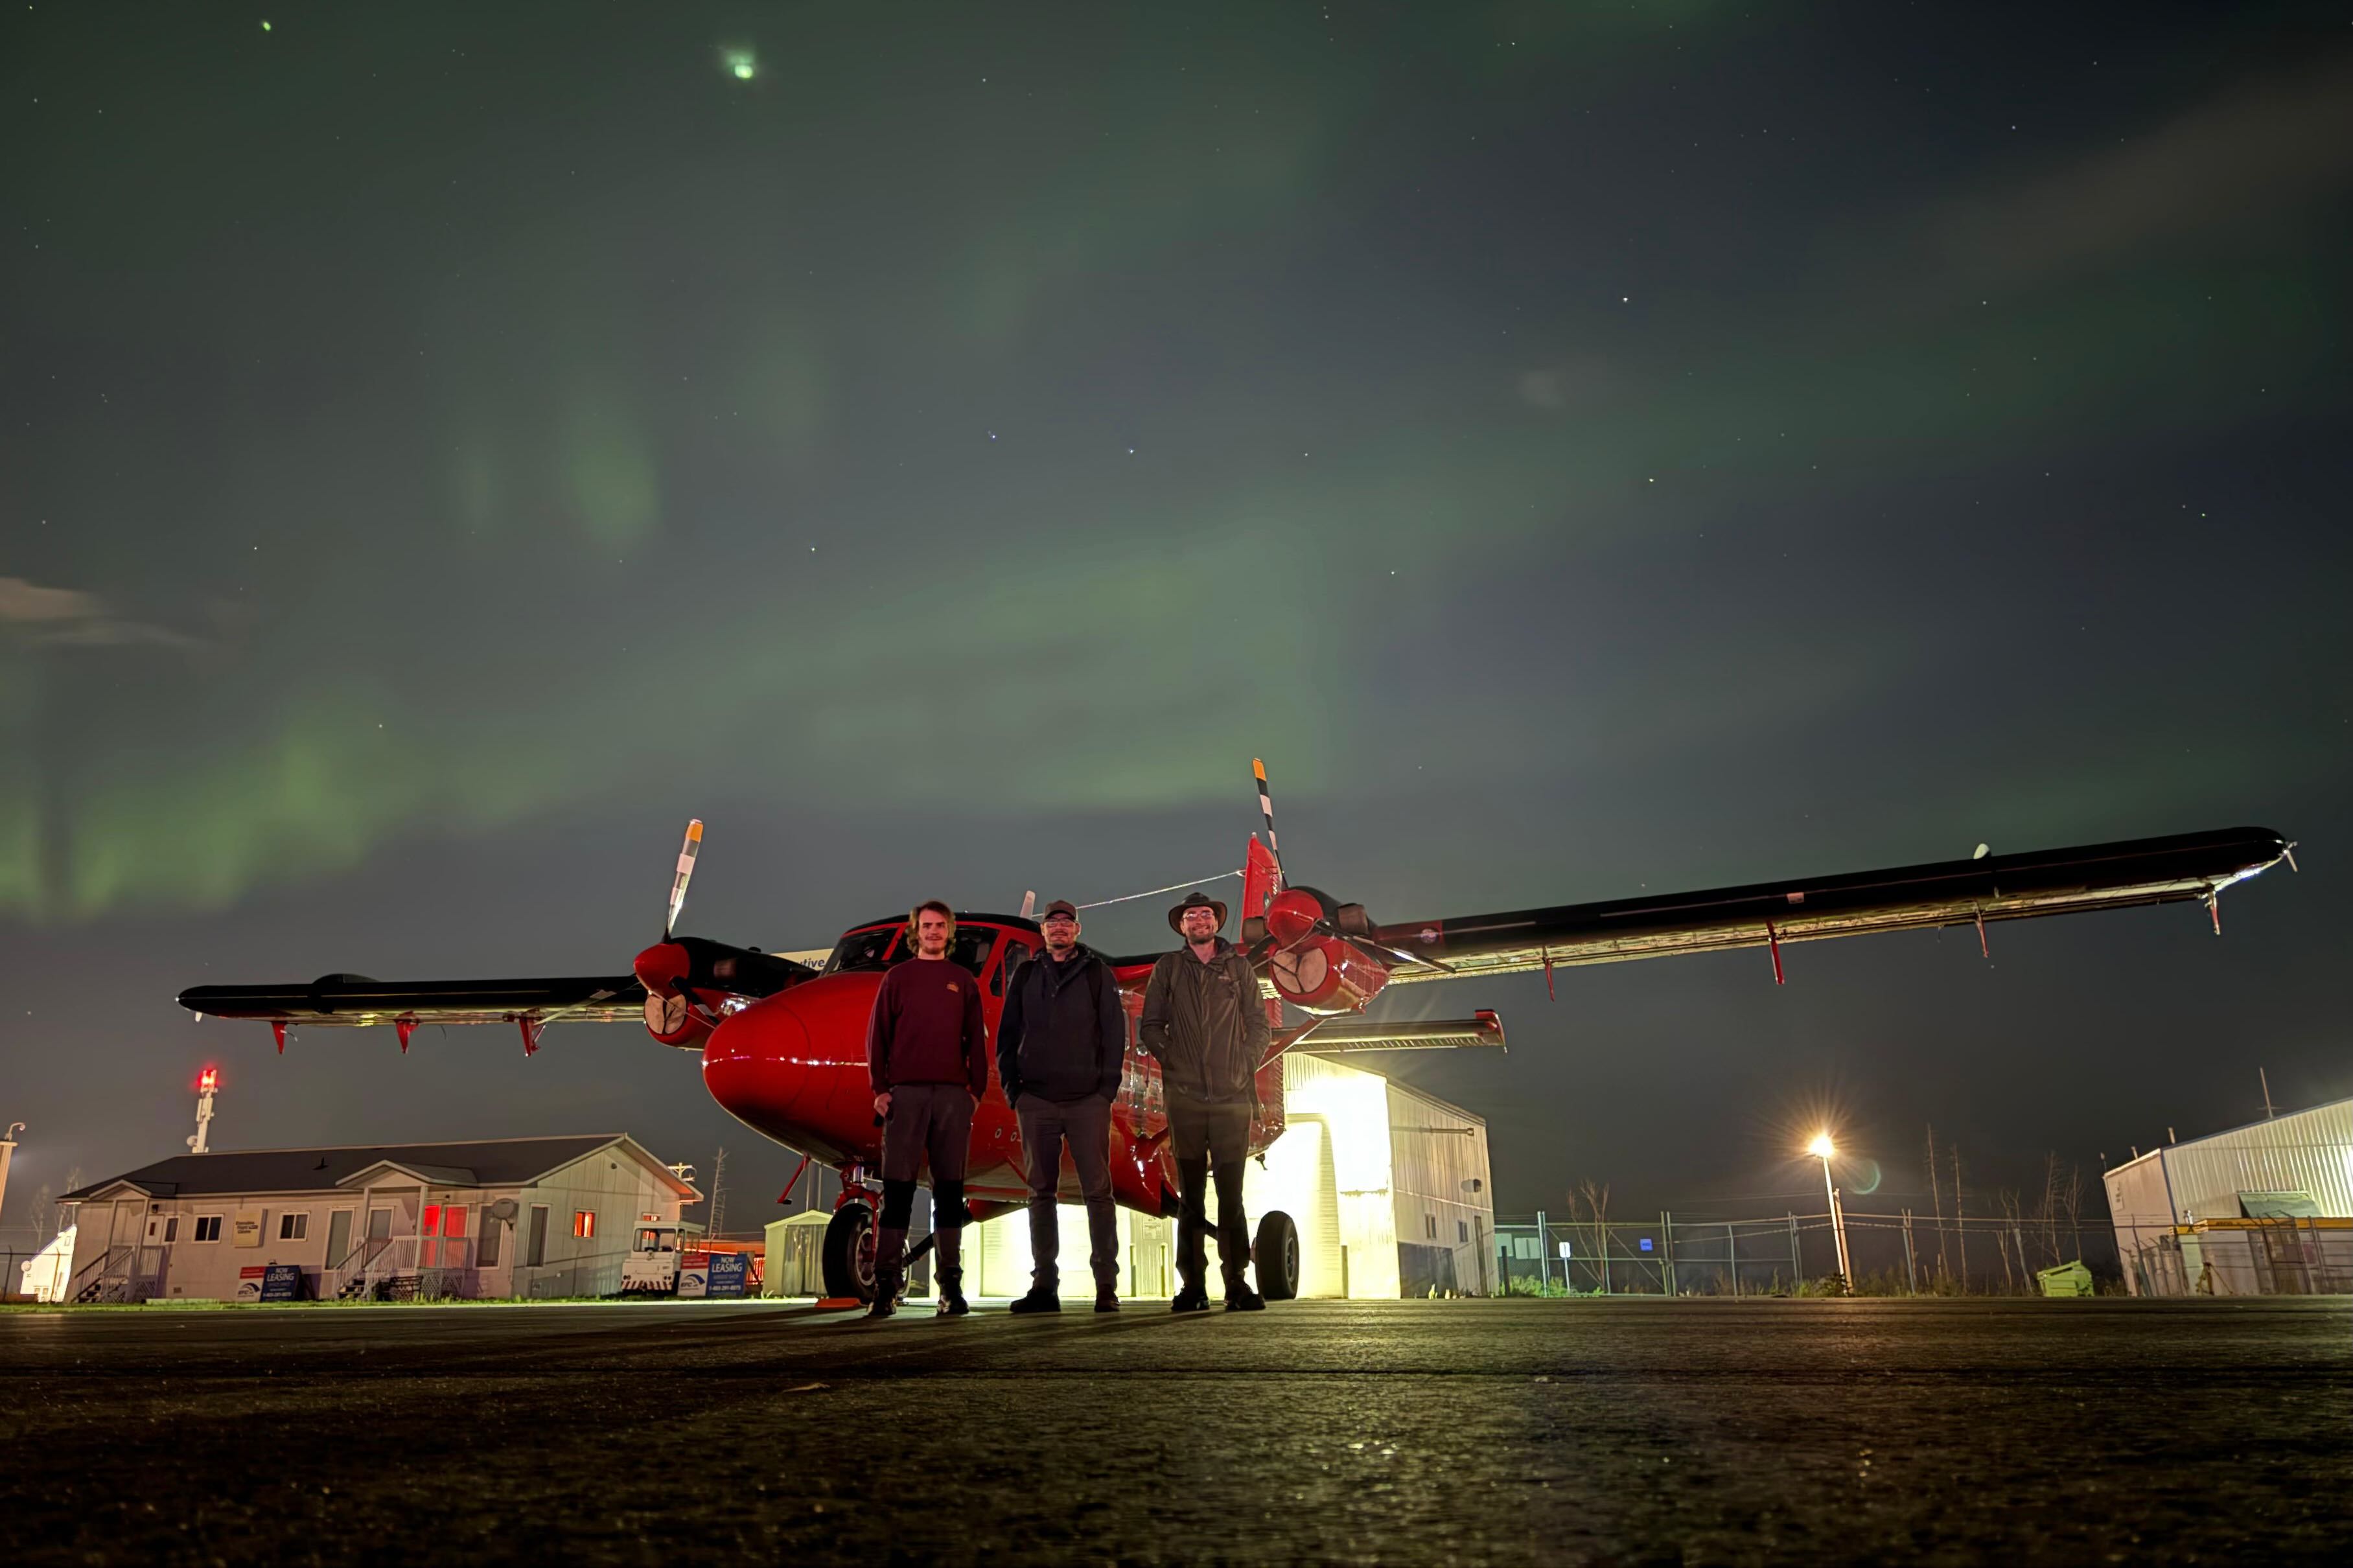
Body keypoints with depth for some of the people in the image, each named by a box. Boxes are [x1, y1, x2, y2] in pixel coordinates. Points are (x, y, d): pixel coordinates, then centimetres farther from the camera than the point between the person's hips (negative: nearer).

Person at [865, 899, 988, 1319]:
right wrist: (879, 1088, -3)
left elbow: (977, 1040, 12)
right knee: (897, 1188, -3)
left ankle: (951, 1285, 5)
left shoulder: (963, 981, 15)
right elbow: (878, 1035, 7)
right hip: (906, 1092, -1)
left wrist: (976, 1090, 3)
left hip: (953, 1095, 1)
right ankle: (886, 1285, -2)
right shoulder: (897, 977, 12)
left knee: (949, 1188, 2)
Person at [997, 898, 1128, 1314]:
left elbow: (1115, 1031, 5)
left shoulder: (1098, 973, 9)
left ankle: (1107, 1287, -2)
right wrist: (1011, 1085, 3)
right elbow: (1007, 1034, 15)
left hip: (1088, 1100, -2)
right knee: (1041, 1193, 3)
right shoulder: (1026, 976, 15)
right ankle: (1044, 1287, 7)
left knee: (1097, 1191, -4)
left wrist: (1108, 1085, -5)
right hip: (1036, 1100, 2)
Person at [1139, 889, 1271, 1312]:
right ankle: (1192, 1286, 5)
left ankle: (1237, 1284, 0)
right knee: (1191, 1194, 2)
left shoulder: (1238, 967, 13)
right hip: (1185, 1097, 0)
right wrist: (1171, 1060, -1)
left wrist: (1246, 1064, -2)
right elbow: (1150, 1026, 12)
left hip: (1232, 1097, 0)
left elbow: (1259, 1025, 12)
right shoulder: (1168, 967, 12)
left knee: (1231, 1193, -3)